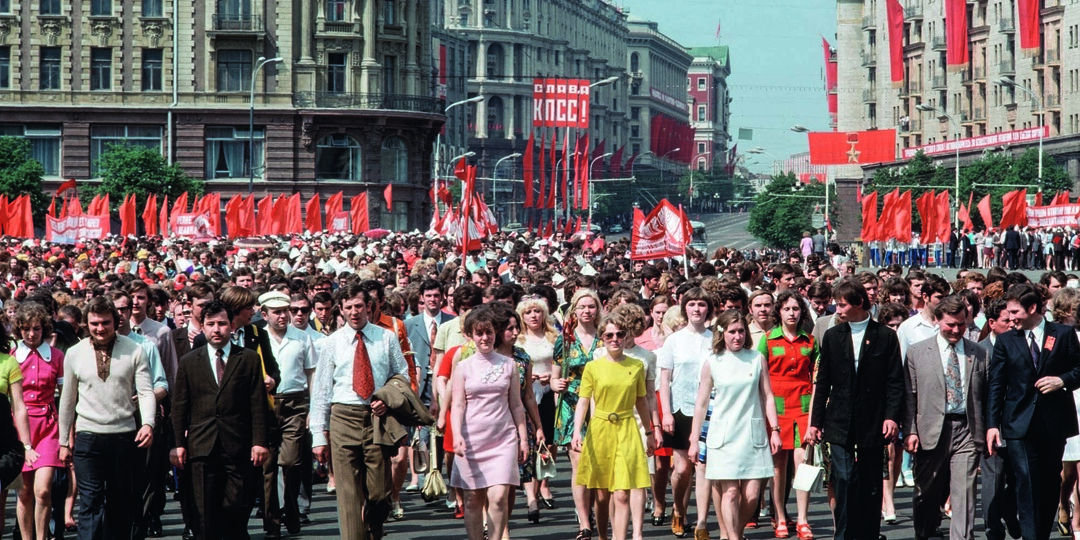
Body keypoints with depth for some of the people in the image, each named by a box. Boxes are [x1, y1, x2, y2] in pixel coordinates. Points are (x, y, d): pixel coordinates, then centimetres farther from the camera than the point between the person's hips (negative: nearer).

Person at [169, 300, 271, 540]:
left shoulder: (249, 359, 7)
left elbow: (258, 405, 4)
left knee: (235, 510, -2)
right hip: (202, 447, 1)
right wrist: (179, 443, 5)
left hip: (239, 448, -1)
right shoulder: (189, 362, 11)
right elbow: (179, 407, 11)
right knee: (205, 512, -1)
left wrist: (260, 441, -3)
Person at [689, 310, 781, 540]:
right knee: (730, 492, -8)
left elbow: (767, 397, 10)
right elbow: (701, 403, 7)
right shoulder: (712, 363, 3)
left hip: (753, 433, 1)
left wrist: (774, 430, 4)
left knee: (751, 495, -2)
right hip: (723, 434, -1)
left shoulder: (757, 359, 6)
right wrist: (694, 440, 6)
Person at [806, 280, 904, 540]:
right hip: (840, 423, 1)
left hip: (873, 424, -1)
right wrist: (816, 421, 7)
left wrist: (891, 416, -10)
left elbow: (895, 381, 0)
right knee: (844, 478, -9)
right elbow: (822, 383, 10)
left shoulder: (886, 336, 2)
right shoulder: (832, 336, 8)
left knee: (871, 485, 5)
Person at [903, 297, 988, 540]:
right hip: (931, 432, 0)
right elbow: (909, 395, 3)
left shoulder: (978, 353, 9)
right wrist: (910, 431, -6)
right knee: (927, 495, 10)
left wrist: (989, 430, 2)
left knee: (964, 493, -6)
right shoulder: (917, 352, 6)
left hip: (967, 431, 0)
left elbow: (986, 395, 10)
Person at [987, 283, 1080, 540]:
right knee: (1027, 486, -10)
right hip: (1020, 425, -1)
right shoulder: (1005, 341, 7)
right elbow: (996, 385, 4)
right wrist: (992, 423, -3)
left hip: (1054, 422, 1)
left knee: (1050, 486, 7)